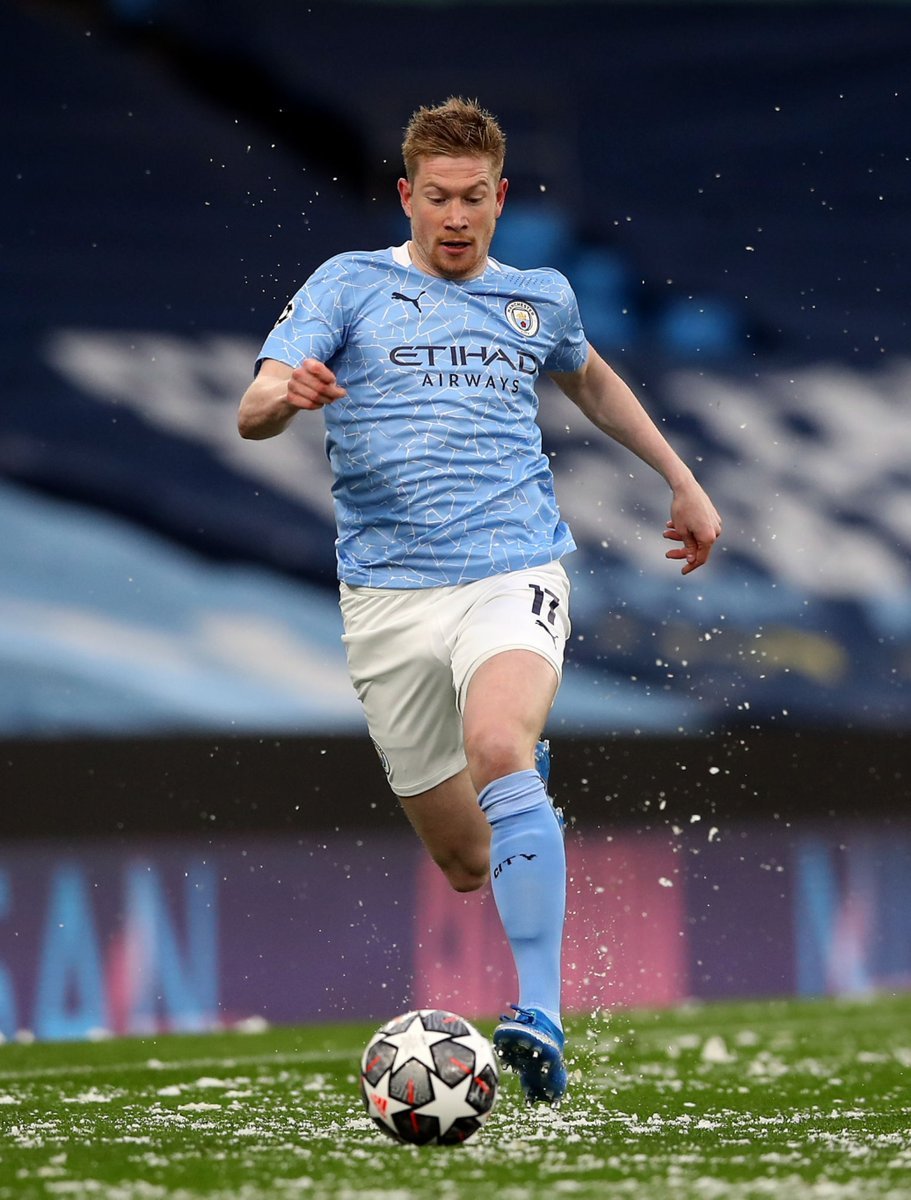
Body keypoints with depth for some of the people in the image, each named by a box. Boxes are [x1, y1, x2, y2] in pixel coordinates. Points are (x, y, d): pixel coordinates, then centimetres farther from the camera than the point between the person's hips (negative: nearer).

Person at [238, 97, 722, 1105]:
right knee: (464, 863, 1)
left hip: (513, 575, -1)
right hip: (389, 595, 1)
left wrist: (682, 481, 37)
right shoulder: (350, 285, 7)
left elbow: (591, 383, 37)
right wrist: (287, 394, -28)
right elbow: (252, 413, -4)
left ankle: (541, 1019, -38)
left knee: (498, 748, -32)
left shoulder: (541, 298, 15)